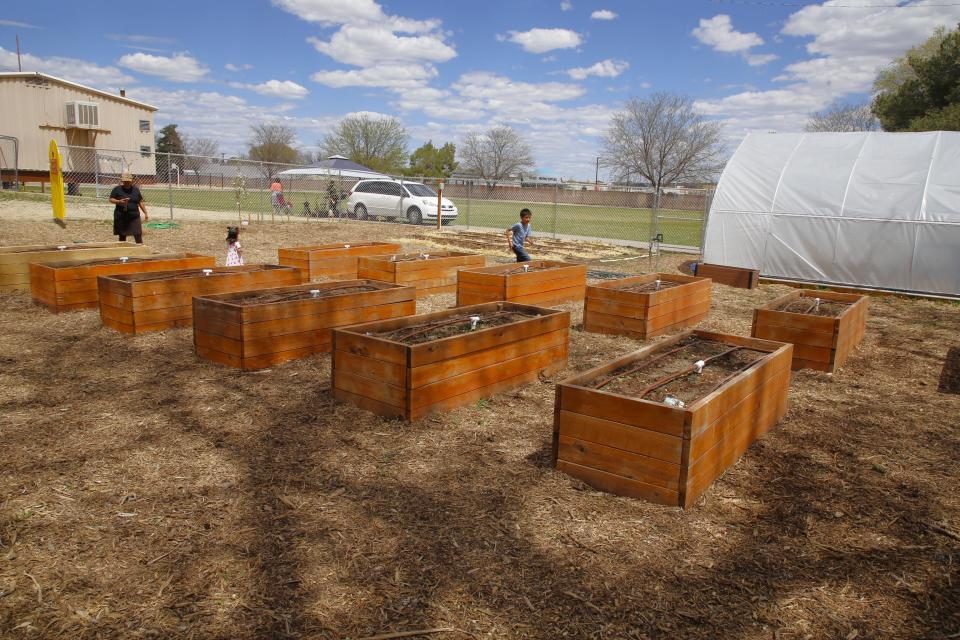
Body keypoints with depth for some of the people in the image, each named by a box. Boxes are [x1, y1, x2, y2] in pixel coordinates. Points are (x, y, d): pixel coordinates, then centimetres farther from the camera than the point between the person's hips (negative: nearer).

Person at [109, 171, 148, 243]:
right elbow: (111, 199, 1)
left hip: (134, 216, 0)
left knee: (138, 235, -8)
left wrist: (145, 213, 8)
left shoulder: (135, 189, 8)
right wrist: (119, 201, -18)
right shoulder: (117, 189, 2)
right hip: (121, 217, 0)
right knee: (122, 236, 8)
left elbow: (140, 202, 12)